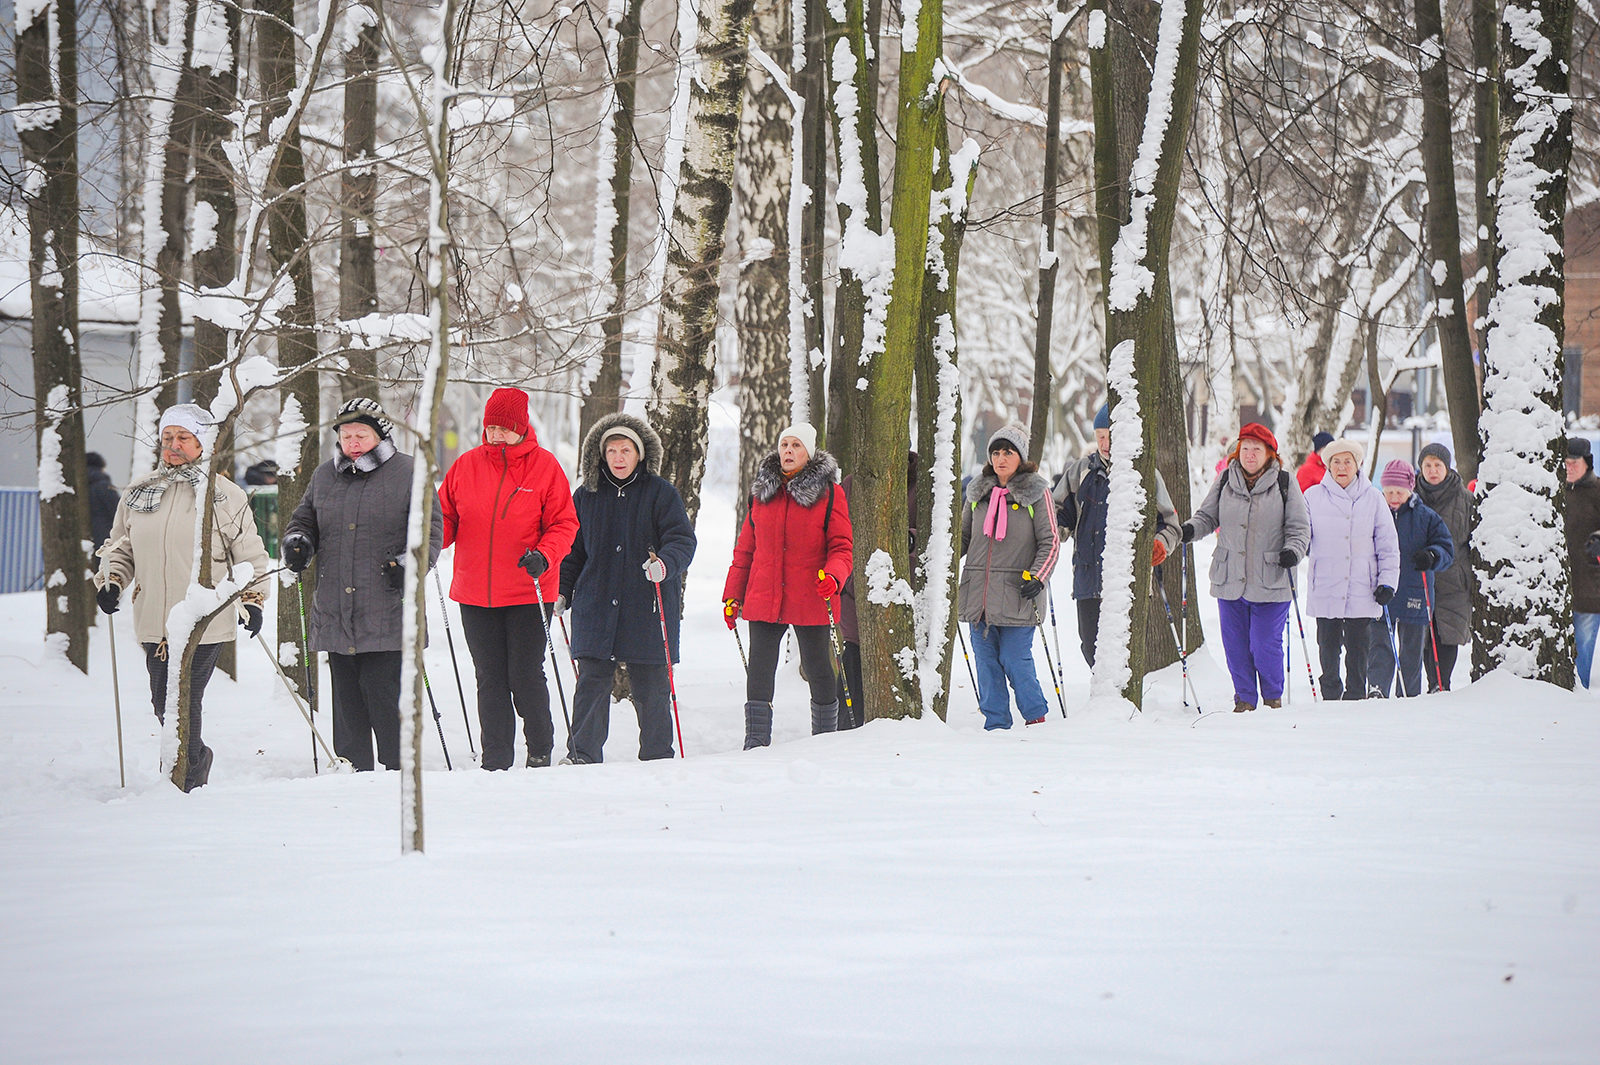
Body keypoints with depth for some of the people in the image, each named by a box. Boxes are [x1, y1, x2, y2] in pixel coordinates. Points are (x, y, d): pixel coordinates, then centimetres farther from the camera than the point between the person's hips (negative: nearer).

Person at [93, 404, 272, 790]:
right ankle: (196, 758, 33)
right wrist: (110, 581, 5)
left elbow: (250, 555, 10)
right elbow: (120, 548, 22)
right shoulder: (138, 494, 13)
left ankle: (185, 783, -2)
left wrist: (252, 600, 4)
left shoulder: (226, 496, 4)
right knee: (163, 707, 9)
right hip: (154, 623, 4)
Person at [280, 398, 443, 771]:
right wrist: (297, 542, 4)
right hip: (335, 614, 5)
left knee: (385, 696, -9)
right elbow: (304, 519, 26)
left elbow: (432, 529, 1)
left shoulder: (407, 474, 1)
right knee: (346, 699, 7)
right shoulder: (324, 476, 15)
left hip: (386, 615, -5)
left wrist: (410, 563, -14)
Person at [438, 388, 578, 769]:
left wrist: (544, 555, -19)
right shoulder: (466, 465, 6)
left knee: (526, 677, -3)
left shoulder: (544, 466, -2)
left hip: (528, 592, -3)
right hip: (476, 592, 3)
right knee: (490, 680, 7)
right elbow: (446, 518, 12)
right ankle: (496, 761, 12)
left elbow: (564, 523, -2)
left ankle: (540, 750, 15)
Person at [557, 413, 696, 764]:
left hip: (648, 609, -2)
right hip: (596, 608, 2)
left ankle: (657, 758, 14)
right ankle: (582, 755, 2)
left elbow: (682, 540, -6)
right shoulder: (586, 496, 11)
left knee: (651, 688, 2)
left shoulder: (661, 493, 1)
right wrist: (562, 591, 9)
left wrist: (664, 564, -26)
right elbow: (573, 549, 18)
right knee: (592, 683, -4)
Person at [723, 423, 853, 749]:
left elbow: (842, 547, -3)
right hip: (764, 600, 3)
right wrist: (733, 595, 11)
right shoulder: (762, 491, 10)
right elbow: (746, 548, 15)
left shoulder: (828, 493, -1)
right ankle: (756, 743, 1)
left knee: (818, 669, 7)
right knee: (759, 670, -2)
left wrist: (833, 577, -23)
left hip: (811, 600, -3)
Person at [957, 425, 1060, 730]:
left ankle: (1036, 717, 10)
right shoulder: (978, 492, 12)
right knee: (985, 661, 5)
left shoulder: (1036, 492, 0)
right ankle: (996, 724, 13)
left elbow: (1050, 542, -2)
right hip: (978, 590, 5)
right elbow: (963, 536, 22)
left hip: (1018, 592, -5)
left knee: (1015, 659, -7)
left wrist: (1037, 577, -15)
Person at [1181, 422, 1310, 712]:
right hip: (1229, 579, 3)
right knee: (1236, 646, 6)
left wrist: (1293, 550, -17)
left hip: (1271, 582, -3)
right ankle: (1245, 699, 21)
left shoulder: (1284, 483, -1)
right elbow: (1208, 516, 16)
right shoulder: (1225, 480, 7)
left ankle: (1273, 698, 17)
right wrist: (1190, 529, -4)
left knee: (1265, 646, -4)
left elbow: (1299, 526, 2)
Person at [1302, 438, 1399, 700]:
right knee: (1328, 649, 5)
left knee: (1358, 649, 2)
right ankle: (1331, 699, 15)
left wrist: (1387, 582, 3)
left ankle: (1355, 699, 11)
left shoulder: (1373, 498, 7)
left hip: (1362, 592, 0)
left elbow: (1388, 545, 9)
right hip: (1325, 590, 0)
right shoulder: (1313, 497, 6)